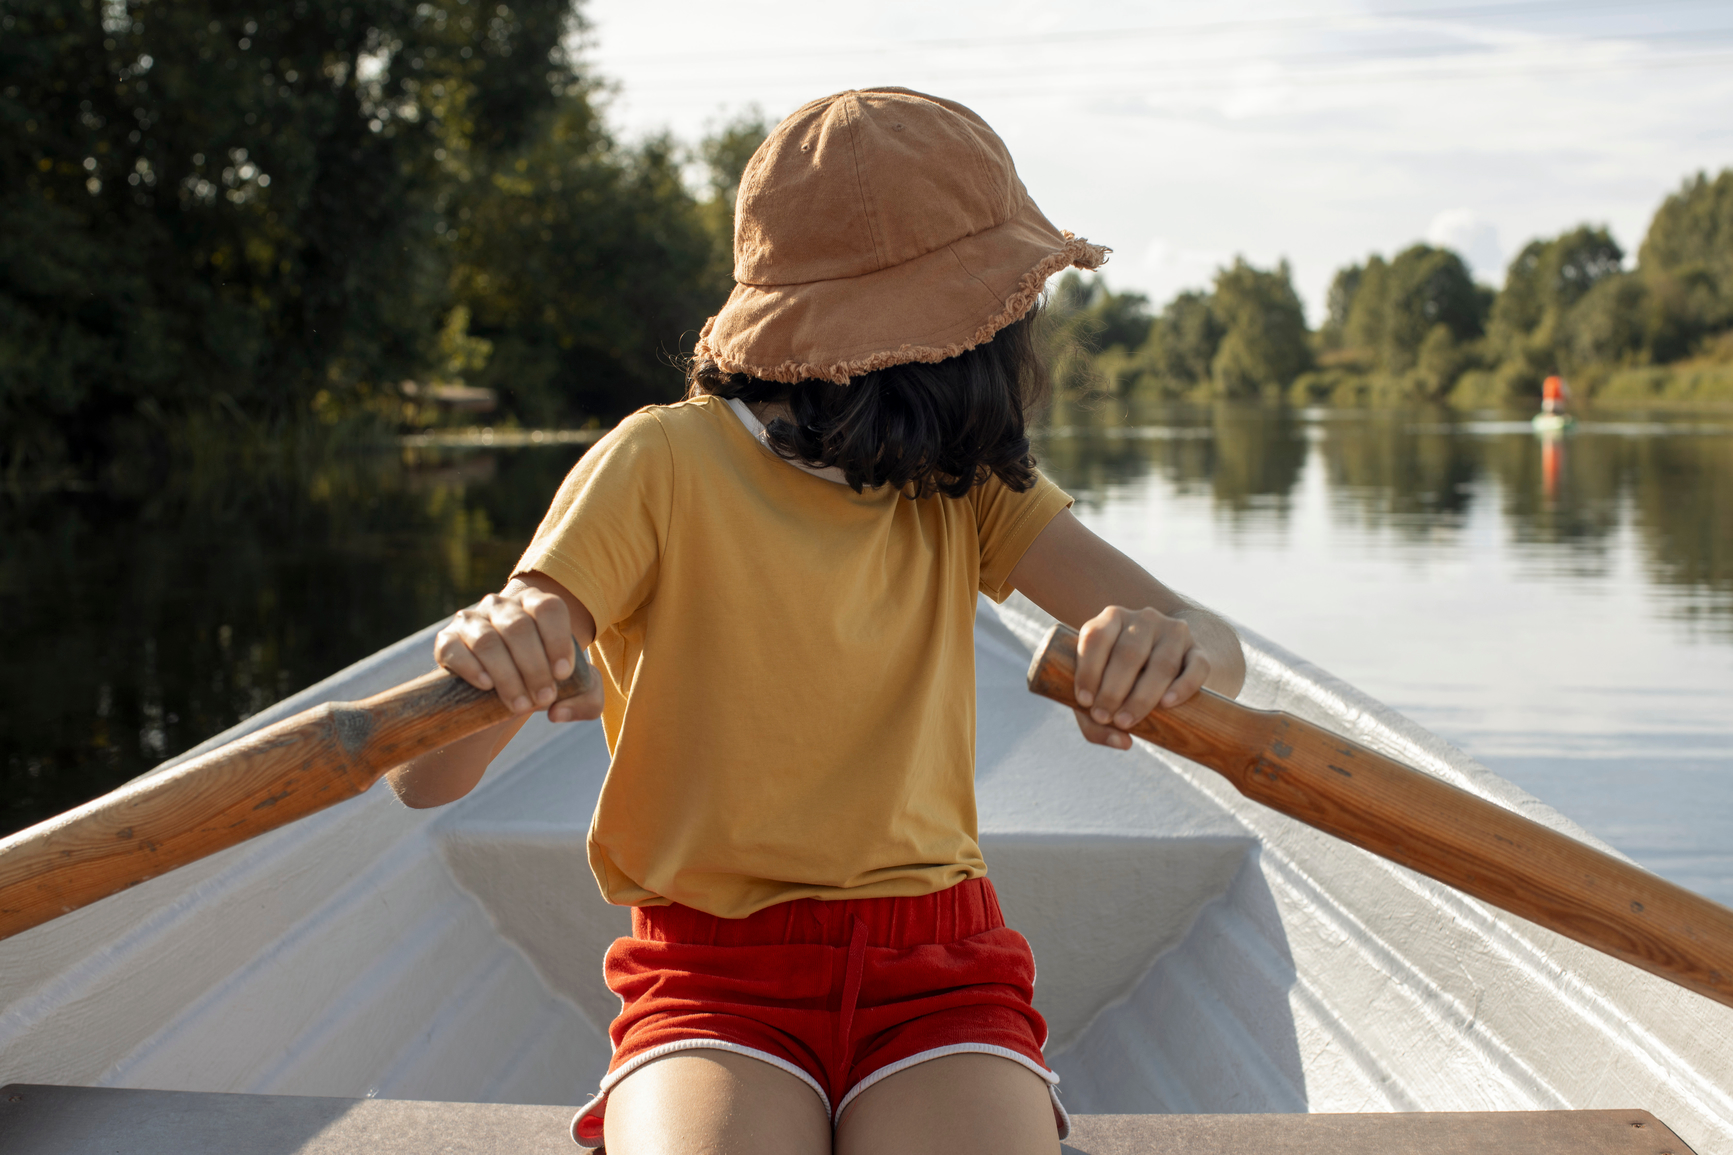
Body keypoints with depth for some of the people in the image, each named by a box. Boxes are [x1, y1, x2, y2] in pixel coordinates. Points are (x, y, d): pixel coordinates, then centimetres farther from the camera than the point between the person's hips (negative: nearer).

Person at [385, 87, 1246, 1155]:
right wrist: (480, 663, -36)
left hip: (936, 975, 3)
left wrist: (1172, 644, -28)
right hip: (717, 979, -3)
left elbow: (1215, 647, -3)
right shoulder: (668, 464, -5)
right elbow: (427, 779, -12)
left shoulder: (967, 485, 9)